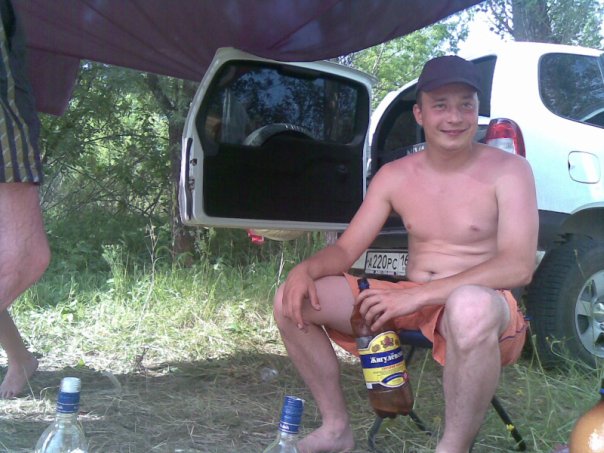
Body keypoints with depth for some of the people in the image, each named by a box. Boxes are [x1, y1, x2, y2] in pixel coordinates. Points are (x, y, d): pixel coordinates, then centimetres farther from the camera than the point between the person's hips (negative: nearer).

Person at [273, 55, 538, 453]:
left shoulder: (508, 171, -10)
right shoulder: (394, 177, 5)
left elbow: (519, 267, -20)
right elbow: (346, 250, 7)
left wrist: (420, 294, -27)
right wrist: (306, 270, -17)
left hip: (486, 308, -5)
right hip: (410, 305, 5)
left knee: (469, 306, -43)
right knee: (293, 299, -6)